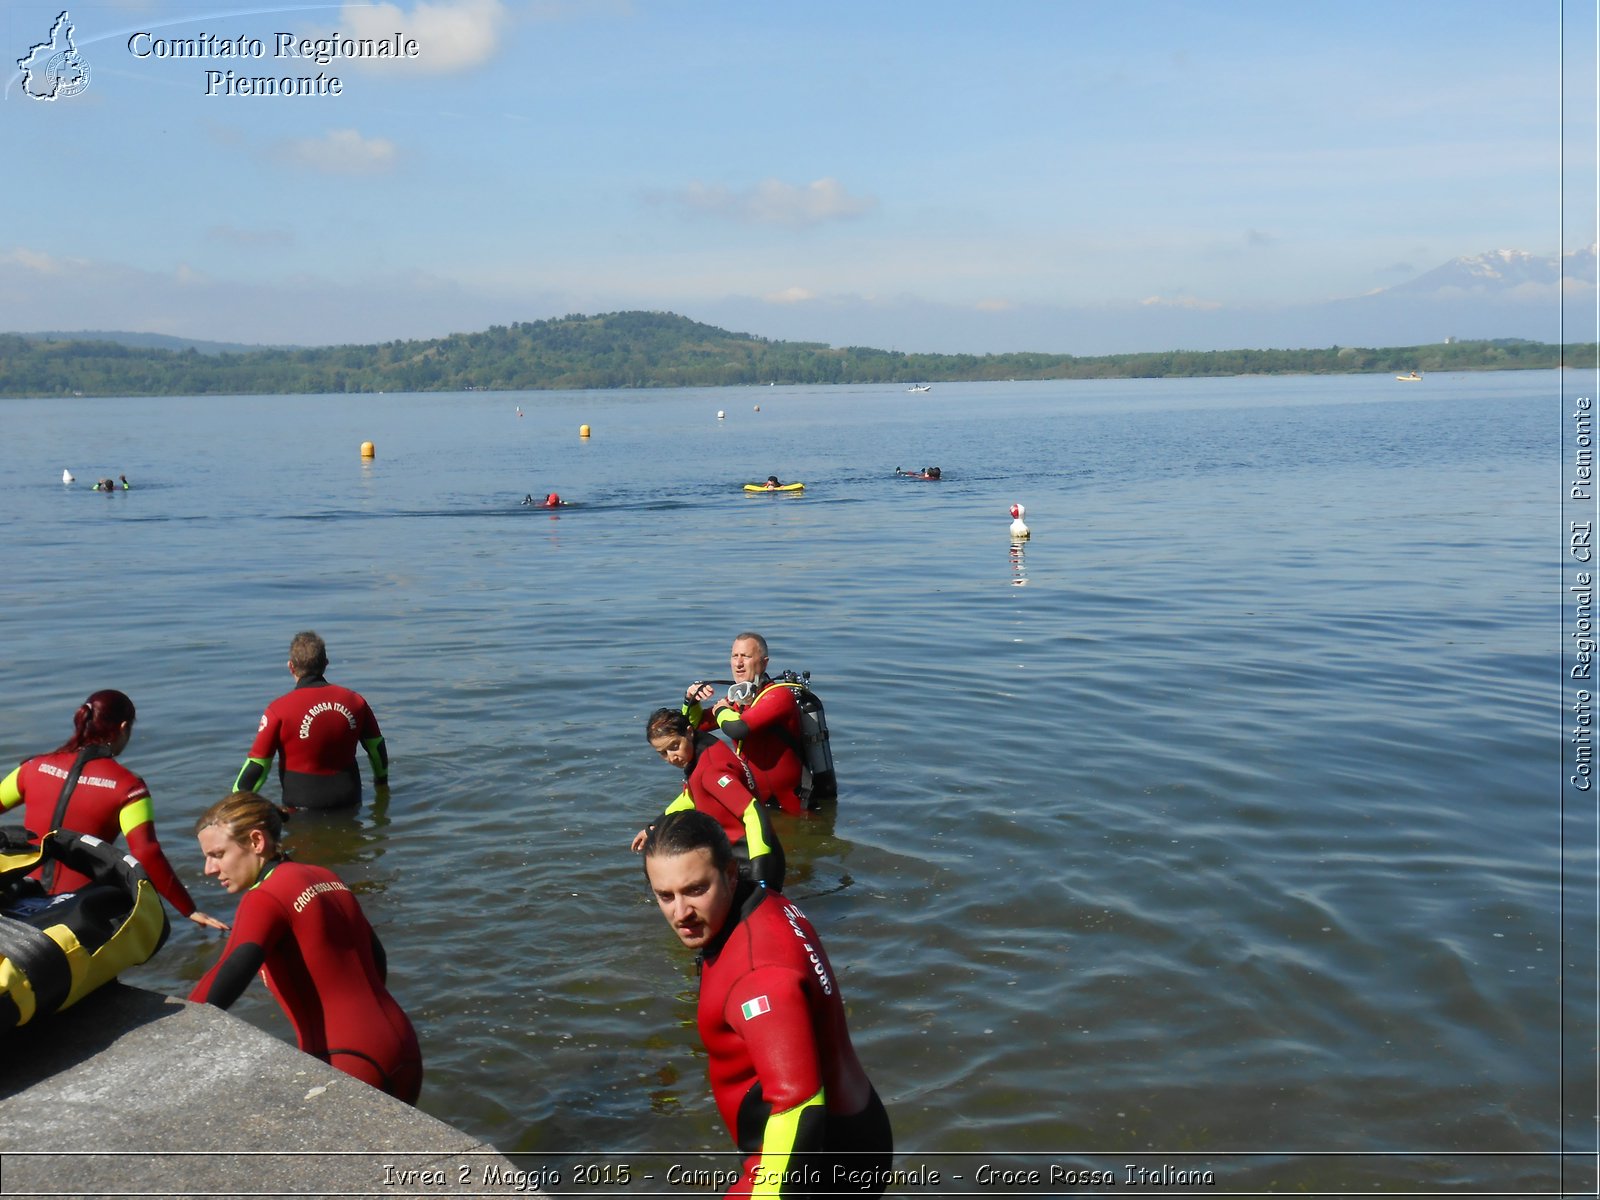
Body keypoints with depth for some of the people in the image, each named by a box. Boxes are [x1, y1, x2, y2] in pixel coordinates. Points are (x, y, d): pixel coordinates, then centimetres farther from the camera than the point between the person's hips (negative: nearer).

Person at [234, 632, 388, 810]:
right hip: (349, 800, 4)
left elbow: (257, 764, -10)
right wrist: (382, 783, 30)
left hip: (302, 806, -4)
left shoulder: (279, 710, -12)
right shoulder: (354, 701, 1)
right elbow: (376, 747, 13)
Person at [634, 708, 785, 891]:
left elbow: (754, 812, -30)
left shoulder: (711, 767, -23)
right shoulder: (699, 756, 5)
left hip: (750, 860, -10)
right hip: (732, 853, 10)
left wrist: (759, 876, -35)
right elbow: (692, 797, 24)